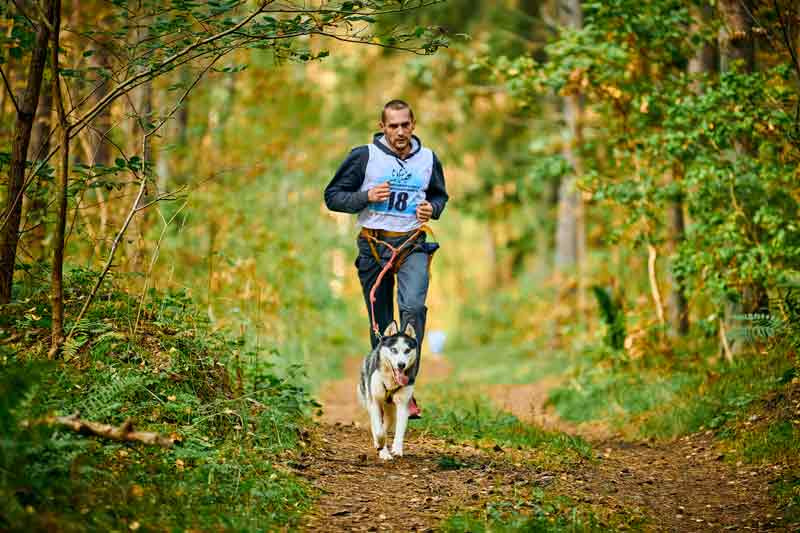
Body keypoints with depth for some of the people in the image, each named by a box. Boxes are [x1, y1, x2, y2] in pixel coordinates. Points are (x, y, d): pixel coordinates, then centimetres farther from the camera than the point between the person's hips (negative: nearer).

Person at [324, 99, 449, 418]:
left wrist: (432, 209, 1)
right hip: (373, 245, -1)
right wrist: (366, 196, -17)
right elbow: (333, 196, 0)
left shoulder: (428, 159, 8)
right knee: (380, 321, 4)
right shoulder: (364, 156, -2)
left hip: (412, 245, 1)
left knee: (413, 307, -21)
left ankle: (406, 386, -19)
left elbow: (440, 196, 24)